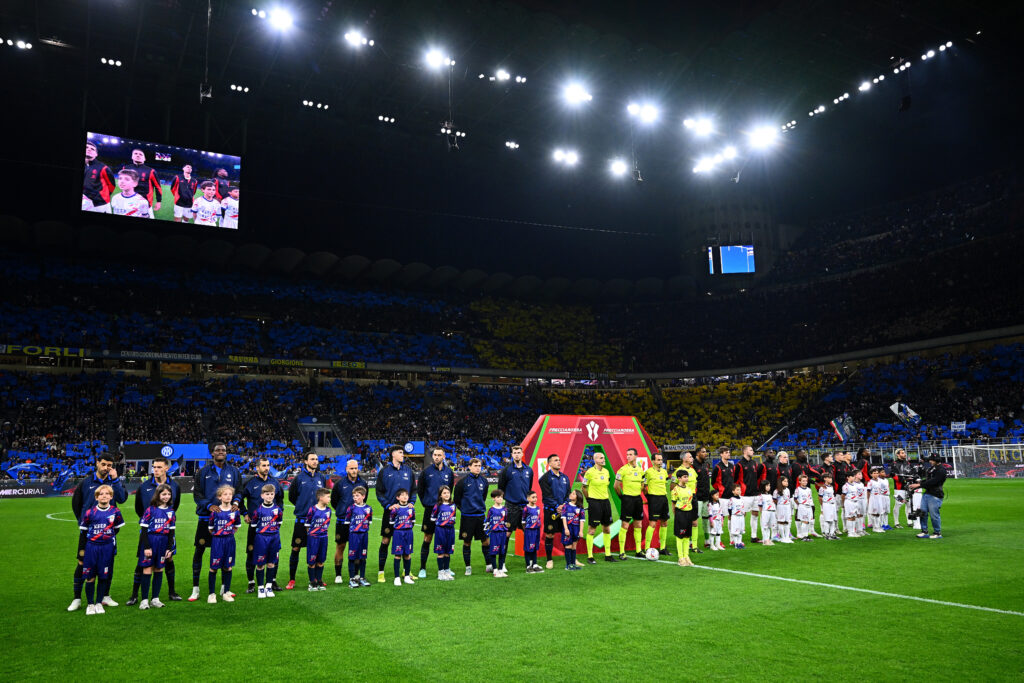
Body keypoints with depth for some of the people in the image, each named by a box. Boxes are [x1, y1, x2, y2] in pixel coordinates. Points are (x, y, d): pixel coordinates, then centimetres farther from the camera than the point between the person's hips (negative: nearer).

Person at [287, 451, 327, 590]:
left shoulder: (321, 477, 6)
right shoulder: (299, 477, -4)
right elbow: (291, 496, 5)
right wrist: (303, 506, 7)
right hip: (302, 519, -3)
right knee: (295, 549, 0)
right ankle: (291, 580, 11)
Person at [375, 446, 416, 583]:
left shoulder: (408, 470, 8)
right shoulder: (384, 471, -2)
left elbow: (413, 489, 14)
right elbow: (379, 491, -2)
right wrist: (387, 505, -12)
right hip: (390, 511, -3)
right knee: (385, 541, 0)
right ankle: (380, 572, 9)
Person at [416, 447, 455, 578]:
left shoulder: (449, 472, 4)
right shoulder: (426, 471, -3)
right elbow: (419, 489, 5)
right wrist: (426, 503, 4)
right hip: (430, 509, -2)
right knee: (427, 539, 1)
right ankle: (422, 568, 10)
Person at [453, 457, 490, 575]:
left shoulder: (484, 480, 4)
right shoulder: (463, 481, -8)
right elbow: (457, 498, 2)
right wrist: (463, 509, 3)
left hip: (481, 515, 3)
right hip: (467, 516, -3)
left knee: (485, 540, 5)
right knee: (467, 542, 5)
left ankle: (489, 565, 14)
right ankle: (468, 567, 16)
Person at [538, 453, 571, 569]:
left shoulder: (565, 477, 13)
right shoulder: (546, 477, -4)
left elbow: (569, 493, 12)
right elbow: (547, 495, -10)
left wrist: (565, 505, -5)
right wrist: (557, 506, -15)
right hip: (551, 510, -5)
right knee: (549, 535, -1)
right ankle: (549, 560, 10)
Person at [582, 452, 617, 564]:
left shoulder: (606, 471, 9)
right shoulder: (590, 472, -10)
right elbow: (584, 487, -3)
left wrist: (605, 496, 16)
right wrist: (589, 500, 0)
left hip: (605, 501, 7)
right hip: (594, 502, -7)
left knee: (607, 529, 10)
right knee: (591, 529, -3)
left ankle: (608, 555, 19)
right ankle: (590, 557, 4)